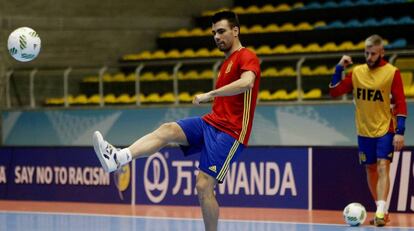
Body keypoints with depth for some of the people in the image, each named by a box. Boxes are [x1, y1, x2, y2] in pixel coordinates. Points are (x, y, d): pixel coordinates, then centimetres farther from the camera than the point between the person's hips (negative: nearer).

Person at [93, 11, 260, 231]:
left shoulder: (247, 57, -8)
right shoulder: (227, 62, 23)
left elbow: (247, 82, -30)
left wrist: (209, 95, -28)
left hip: (229, 131, -8)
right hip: (211, 122, 8)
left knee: (204, 186, -15)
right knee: (168, 130, -18)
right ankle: (118, 158, -38)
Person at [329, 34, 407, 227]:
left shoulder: (392, 72, -8)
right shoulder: (357, 72, 4)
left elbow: (400, 103, -9)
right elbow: (334, 91, 5)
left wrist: (400, 132, -15)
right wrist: (339, 68, -6)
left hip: (385, 129, -5)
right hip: (364, 131, 5)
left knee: (383, 167, -16)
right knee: (370, 170, 10)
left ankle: (381, 212, -25)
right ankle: (381, 210, 23)